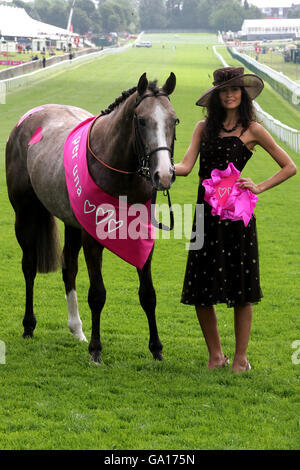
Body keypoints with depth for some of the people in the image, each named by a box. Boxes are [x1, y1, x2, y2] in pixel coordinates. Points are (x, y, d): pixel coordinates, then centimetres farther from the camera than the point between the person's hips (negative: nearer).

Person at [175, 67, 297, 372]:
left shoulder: (252, 130, 1)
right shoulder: (204, 128, 11)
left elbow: (289, 167, 4)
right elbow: (186, 166, 0)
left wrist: (260, 187, -6)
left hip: (237, 213, -4)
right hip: (206, 213, 4)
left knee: (240, 289, 0)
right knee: (200, 291, 4)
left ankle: (241, 358, 12)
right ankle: (215, 355, 19)